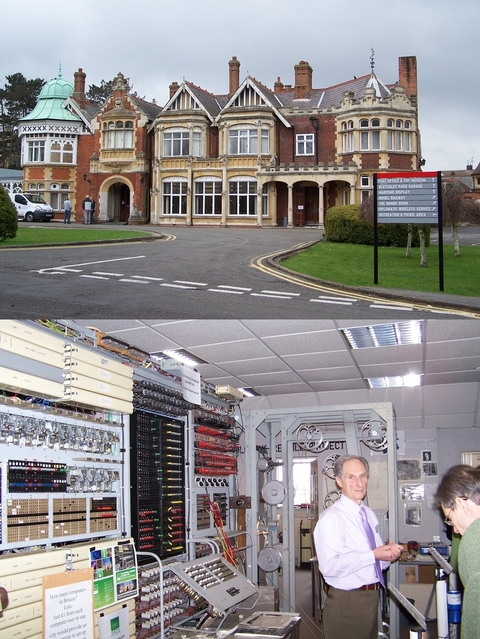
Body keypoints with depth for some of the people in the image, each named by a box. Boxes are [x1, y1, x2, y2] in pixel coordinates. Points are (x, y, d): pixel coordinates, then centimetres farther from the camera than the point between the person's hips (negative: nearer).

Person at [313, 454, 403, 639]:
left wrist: (389, 553, -5)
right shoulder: (331, 517, -15)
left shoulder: (369, 515, 12)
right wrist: (373, 555, -25)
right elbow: (329, 566, -26)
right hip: (346, 602, -8)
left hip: (372, 598, 8)